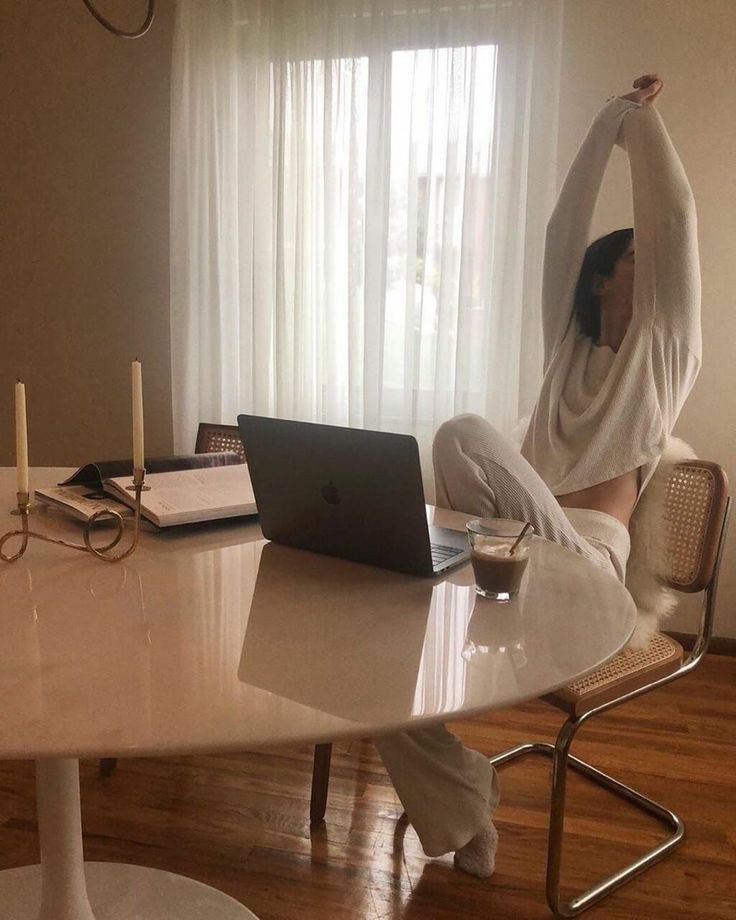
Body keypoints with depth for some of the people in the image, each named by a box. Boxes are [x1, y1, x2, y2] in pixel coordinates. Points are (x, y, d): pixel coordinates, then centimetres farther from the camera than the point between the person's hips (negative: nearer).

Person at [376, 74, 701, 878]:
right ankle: (464, 818, -3)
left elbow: (673, 217, 7)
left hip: (586, 550, -5)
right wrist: (607, 123, 26)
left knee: (463, 434, -31)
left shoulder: (664, 345, 13)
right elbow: (561, 231, 21)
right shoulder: (569, 342, 25)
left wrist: (641, 120, 20)